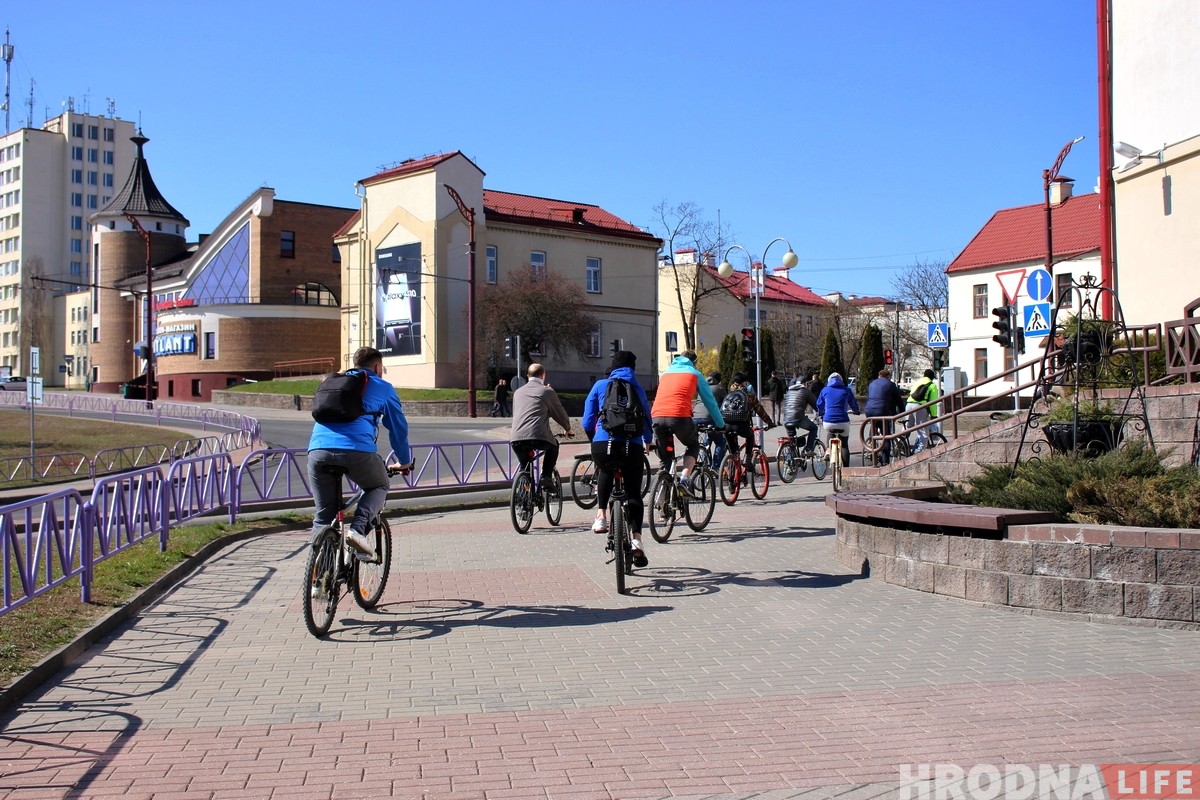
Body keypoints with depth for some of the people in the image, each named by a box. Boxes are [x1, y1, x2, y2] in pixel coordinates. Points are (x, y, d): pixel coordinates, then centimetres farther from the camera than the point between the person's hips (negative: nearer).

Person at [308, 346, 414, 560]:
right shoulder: (383, 388, 20)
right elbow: (398, 428, 25)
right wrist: (404, 462, 39)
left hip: (317, 450, 4)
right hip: (357, 449, -3)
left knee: (323, 516, 13)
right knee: (379, 487, 24)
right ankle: (358, 529, 0)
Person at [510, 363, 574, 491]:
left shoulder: (518, 392, 22)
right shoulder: (547, 391, 9)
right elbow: (560, 413, 20)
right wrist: (568, 429, 38)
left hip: (516, 439, 4)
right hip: (538, 437, -3)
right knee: (553, 445, 30)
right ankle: (546, 477, 16)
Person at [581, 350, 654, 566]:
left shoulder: (600, 385, 13)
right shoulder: (638, 389, 18)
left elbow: (587, 422, 11)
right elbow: (647, 418, 25)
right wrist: (648, 442, 45)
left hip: (603, 446, 0)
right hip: (633, 447, 0)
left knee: (605, 471, 33)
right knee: (634, 494, 14)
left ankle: (601, 515, 19)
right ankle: (636, 540, -3)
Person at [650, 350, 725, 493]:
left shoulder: (665, 373, 30)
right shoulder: (695, 374, 20)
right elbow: (710, 401, 22)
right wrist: (721, 424, 32)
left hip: (657, 416, 3)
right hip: (679, 416, -3)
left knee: (664, 457, 18)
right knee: (693, 446, 22)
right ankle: (684, 479, 1)